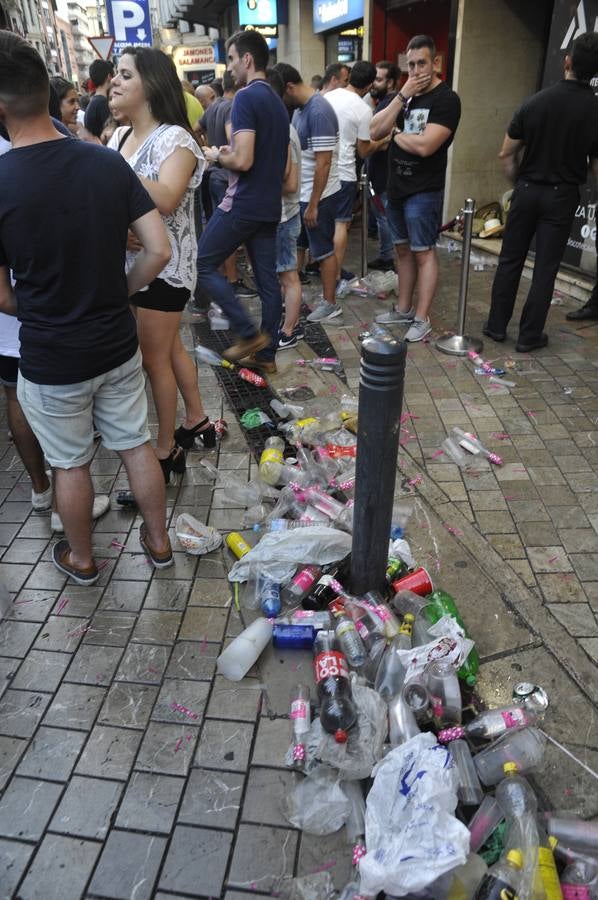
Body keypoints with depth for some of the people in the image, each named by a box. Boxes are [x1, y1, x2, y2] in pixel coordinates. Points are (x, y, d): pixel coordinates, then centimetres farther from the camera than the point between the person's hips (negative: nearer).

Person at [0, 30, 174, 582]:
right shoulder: (109, 163, -6)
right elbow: (159, 251, -6)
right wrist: (118, 295, 7)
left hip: (50, 360, -3)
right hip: (118, 345, 4)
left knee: (71, 464, 15)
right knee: (136, 446, 18)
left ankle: (81, 559, 37)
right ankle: (159, 542, 35)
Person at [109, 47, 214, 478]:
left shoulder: (174, 139, -15)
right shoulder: (119, 136, 10)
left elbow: (165, 200, -32)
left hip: (164, 265, -8)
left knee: (154, 358, -1)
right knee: (170, 347, 17)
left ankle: (167, 450, 14)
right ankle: (197, 421, 34)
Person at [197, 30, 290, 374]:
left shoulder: (246, 97, -12)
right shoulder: (278, 101, 16)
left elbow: (243, 161, -22)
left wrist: (217, 156, -1)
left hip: (243, 204, -9)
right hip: (269, 205, 9)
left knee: (203, 263, 3)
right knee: (268, 280, 8)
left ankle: (250, 334, 0)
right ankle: (266, 354, 14)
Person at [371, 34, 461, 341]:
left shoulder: (446, 99, -10)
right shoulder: (405, 94, 13)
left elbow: (424, 146, -22)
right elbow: (375, 131, 0)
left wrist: (396, 134, -5)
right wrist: (402, 96, -8)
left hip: (423, 191, -8)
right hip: (395, 186, 8)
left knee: (424, 253, -4)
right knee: (403, 249, 13)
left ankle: (422, 319, 1)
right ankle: (404, 310, 24)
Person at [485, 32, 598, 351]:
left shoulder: (535, 101, -5)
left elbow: (506, 154, -2)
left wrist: (519, 184, 11)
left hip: (527, 190, 1)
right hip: (562, 195, -1)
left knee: (510, 260, 10)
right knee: (545, 267, 5)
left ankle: (496, 325, 16)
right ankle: (529, 335, 9)